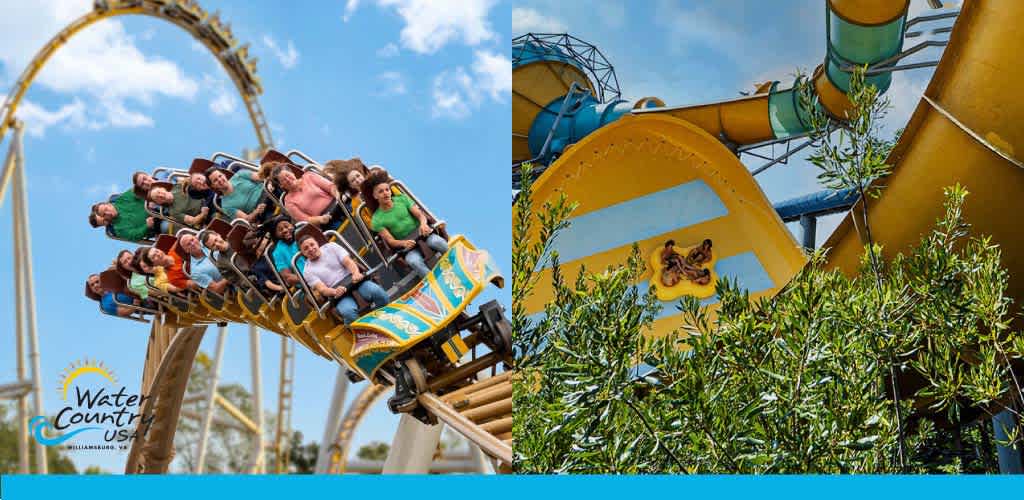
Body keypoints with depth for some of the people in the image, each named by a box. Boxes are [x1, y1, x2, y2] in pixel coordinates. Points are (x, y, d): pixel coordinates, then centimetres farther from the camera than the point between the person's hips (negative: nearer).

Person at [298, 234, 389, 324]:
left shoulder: (331, 247, 14)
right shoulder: (308, 271, 9)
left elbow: (348, 262, 3)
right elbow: (322, 289, -6)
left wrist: (356, 273, -20)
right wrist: (335, 292, -29)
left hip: (355, 280, 2)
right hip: (339, 296, -2)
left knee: (376, 291, -30)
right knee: (348, 311, -37)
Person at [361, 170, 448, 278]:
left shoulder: (402, 199, 10)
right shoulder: (377, 220, 3)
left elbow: (420, 214, 3)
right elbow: (390, 241, -3)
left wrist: (423, 224, -20)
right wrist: (404, 243, -25)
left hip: (423, 234, 2)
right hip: (408, 247, -2)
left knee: (437, 242, -32)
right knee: (413, 261, -35)